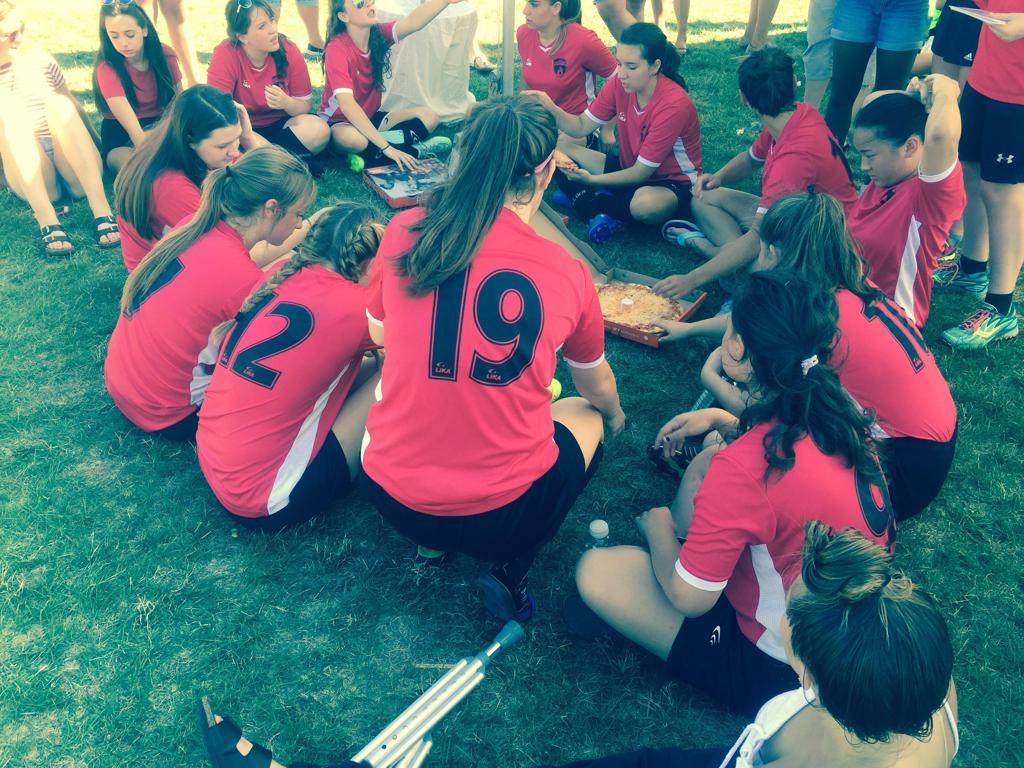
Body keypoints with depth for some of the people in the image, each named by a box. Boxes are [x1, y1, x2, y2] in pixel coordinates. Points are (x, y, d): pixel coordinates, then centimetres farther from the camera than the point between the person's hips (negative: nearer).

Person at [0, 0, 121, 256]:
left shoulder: (39, 61, 15)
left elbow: (73, 106, 22)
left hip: (78, 172, 1)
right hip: (30, 180, -1)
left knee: (59, 104, -23)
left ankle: (101, 209, -40)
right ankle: (47, 222, -44)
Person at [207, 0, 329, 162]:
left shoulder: (289, 50, -11)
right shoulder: (225, 55, -18)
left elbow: (306, 105, -6)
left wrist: (287, 103, -29)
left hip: (280, 125, 3)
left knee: (319, 130, -27)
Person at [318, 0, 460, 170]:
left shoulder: (379, 33, -7)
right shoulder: (336, 49, -23)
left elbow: (413, 22, -28)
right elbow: (346, 104, -34)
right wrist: (386, 147, -40)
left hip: (371, 118, 6)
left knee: (429, 116, -6)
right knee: (350, 138, -41)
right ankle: (414, 150, -19)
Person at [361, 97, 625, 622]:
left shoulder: (404, 231, -7)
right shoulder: (568, 272, -8)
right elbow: (597, 386, 13)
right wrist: (614, 416, 37)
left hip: (392, 499, 2)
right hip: (501, 517, -2)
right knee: (583, 415, 28)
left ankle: (432, 540, 19)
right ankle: (511, 569, 10)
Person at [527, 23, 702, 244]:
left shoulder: (675, 104, -27)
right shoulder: (620, 83, -9)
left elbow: (641, 172, -24)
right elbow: (582, 126, -4)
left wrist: (591, 180, -33)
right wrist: (550, 108, -23)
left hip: (673, 182, -6)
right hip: (629, 169, 6)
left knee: (645, 205, -44)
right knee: (559, 150, -6)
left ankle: (583, 198, -14)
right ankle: (598, 212, -22)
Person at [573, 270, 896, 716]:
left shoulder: (742, 470, -34)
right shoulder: (839, 410, -11)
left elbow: (688, 598, -21)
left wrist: (658, 526, -2)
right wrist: (720, 420, 3)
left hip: (786, 668, -7)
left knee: (595, 572, -12)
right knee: (708, 458, 13)